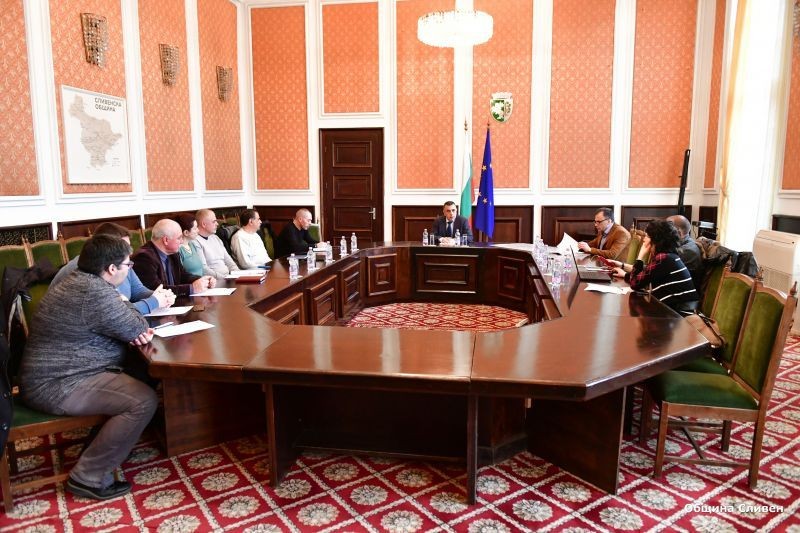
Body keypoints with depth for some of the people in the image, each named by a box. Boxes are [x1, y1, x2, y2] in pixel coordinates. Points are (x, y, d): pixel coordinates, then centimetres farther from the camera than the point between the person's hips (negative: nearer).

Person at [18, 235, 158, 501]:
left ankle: (105, 439, 19)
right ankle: (88, 477, -10)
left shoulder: (78, 280, 9)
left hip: (54, 373, 11)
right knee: (144, 400, -21)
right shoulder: (94, 292, -25)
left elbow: (119, 324, 15)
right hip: (56, 386, -11)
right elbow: (136, 329, -17)